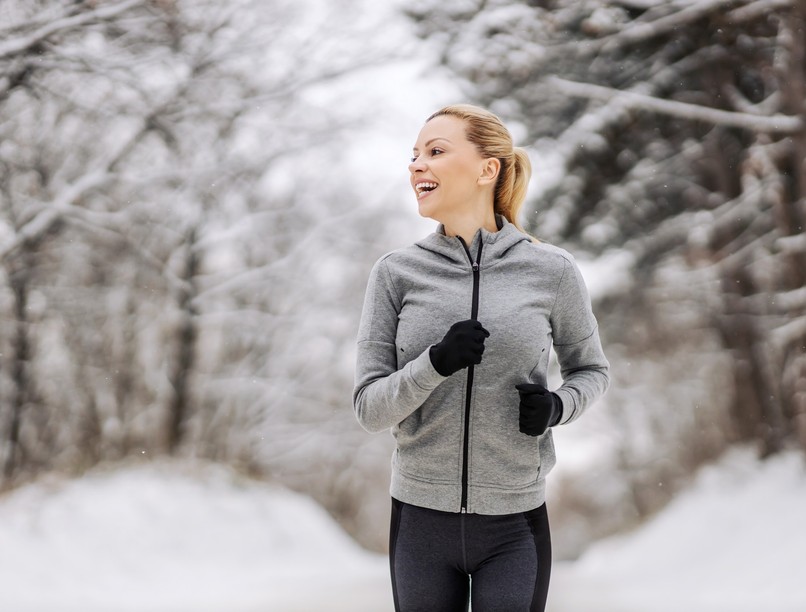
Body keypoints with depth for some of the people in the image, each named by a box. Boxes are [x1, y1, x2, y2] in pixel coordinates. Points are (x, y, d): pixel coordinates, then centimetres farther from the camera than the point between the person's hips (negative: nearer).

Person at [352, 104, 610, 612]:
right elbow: (370, 409, -3)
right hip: (421, 520, 1)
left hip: (514, 528, -1)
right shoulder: (396, 273, -1)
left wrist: (558, 406, -10)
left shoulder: (551, 270, -3)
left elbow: (591, 369, 12)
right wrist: (436, 363, -22)